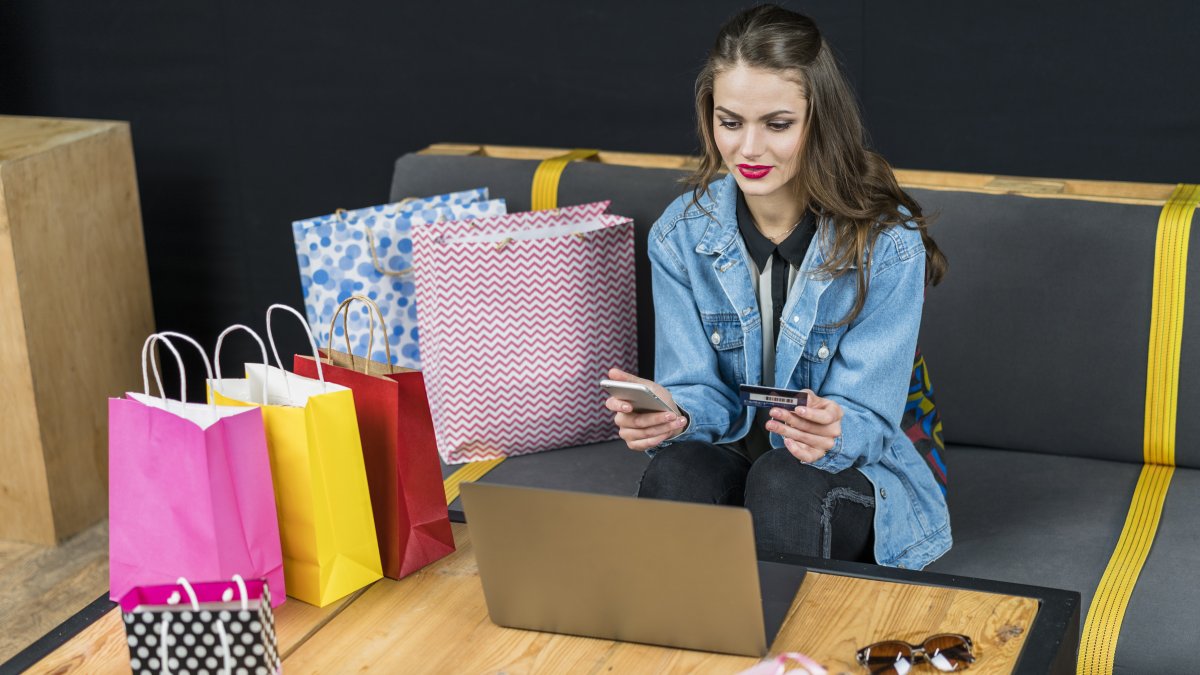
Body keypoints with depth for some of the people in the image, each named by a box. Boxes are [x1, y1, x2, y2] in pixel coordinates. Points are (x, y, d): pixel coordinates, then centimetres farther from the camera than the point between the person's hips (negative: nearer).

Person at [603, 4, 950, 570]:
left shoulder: (889, 243, -13)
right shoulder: (680, 235, -3)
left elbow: (868, 415, -14)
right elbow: (702, 390, -4)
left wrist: (832, 432, -40)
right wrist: (673, 414, -30)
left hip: (850, 472, -1)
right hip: (730, 455, 2)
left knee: (784, 484, -35)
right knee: (673, 474, -32)